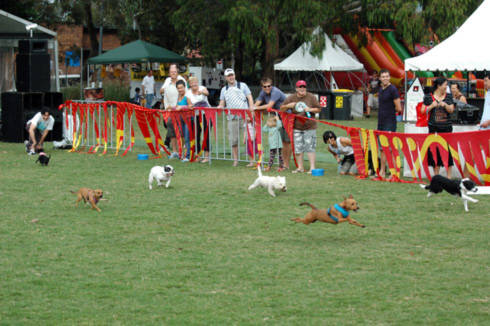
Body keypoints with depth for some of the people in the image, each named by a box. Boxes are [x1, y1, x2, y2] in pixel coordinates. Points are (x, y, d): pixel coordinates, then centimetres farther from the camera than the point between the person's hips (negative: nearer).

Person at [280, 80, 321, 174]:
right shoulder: (291, 98, 4)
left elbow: (318, 109, 5)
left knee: (310, 148, -6)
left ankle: (312, 167, -3)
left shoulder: (311, 97, 1)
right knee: (298, 148, 3)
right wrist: (288, 106, -13)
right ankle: (300, 167, 13)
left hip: (309, 127, -2)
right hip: (297, 127, 2)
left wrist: (310, 109, -14)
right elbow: (282, 109, 7)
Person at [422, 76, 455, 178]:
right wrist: (431, 106, -13)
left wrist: (445, 105, -15)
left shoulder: (449, 96, 9)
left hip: (446, 127, 1)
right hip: (434, 127, -1)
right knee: (434, 150, -1)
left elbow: (451, 110, 4)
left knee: (447, 149, -2)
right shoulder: (428, 97, 2)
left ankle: (449, 175, 3)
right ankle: (436, 175, 8)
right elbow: (423, 110, 3)